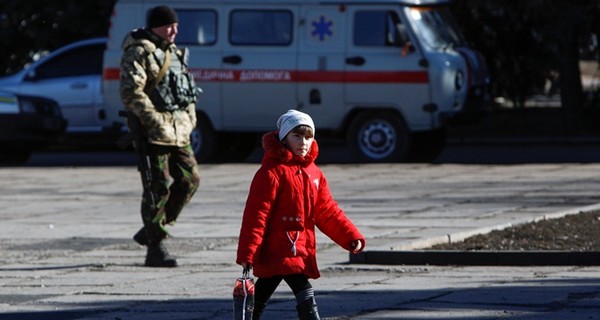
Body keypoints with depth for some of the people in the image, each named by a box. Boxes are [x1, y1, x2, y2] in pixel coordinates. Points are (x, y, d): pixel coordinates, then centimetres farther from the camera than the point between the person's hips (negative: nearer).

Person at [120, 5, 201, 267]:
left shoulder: (173, 53, 20)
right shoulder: (139, 54, -8)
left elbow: (187, 90, 28)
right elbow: (131, 92, -18)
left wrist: (189, 118, 14)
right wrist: (155, 119, -22)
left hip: (179, 131, 9)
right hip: (154, 133, -9)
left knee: (190, 179, 9)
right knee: (159, 186, -9)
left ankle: (151, 230, 22)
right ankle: (155, 247, -4)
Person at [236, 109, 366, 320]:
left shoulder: (313, 173, 14)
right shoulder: (272, 170, -12)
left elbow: (327, 211, 15)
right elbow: (256, 214, -15)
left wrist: (351, 237, 4)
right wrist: (246, 253, -19)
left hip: (301, 250, 8)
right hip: (279, 249, -8)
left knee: (260, 297, 13)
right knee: (305, 295, -16)